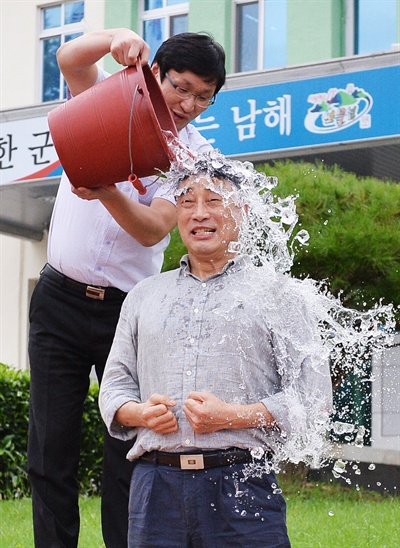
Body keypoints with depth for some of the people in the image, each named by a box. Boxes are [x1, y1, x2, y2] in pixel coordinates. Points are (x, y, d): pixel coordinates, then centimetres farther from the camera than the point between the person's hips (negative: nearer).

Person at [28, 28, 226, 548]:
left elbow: (153, 231, -11)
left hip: (129, 309, 0)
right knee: (51, 445, 1)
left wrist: (108, 193, -29)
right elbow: (69, 58, -15)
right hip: (60, 297, 1)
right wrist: (119, 37, -33)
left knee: (129, 446, -2)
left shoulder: (196, 155, 1)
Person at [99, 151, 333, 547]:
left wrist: (234, 416, -13)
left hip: (241, 484, -3)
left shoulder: (277, 293, 8)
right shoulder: (144, 296, 20)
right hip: (155, 485, 3)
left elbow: (312, 394, 0)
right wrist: (140, 412, -2)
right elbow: (114, 384, 21)